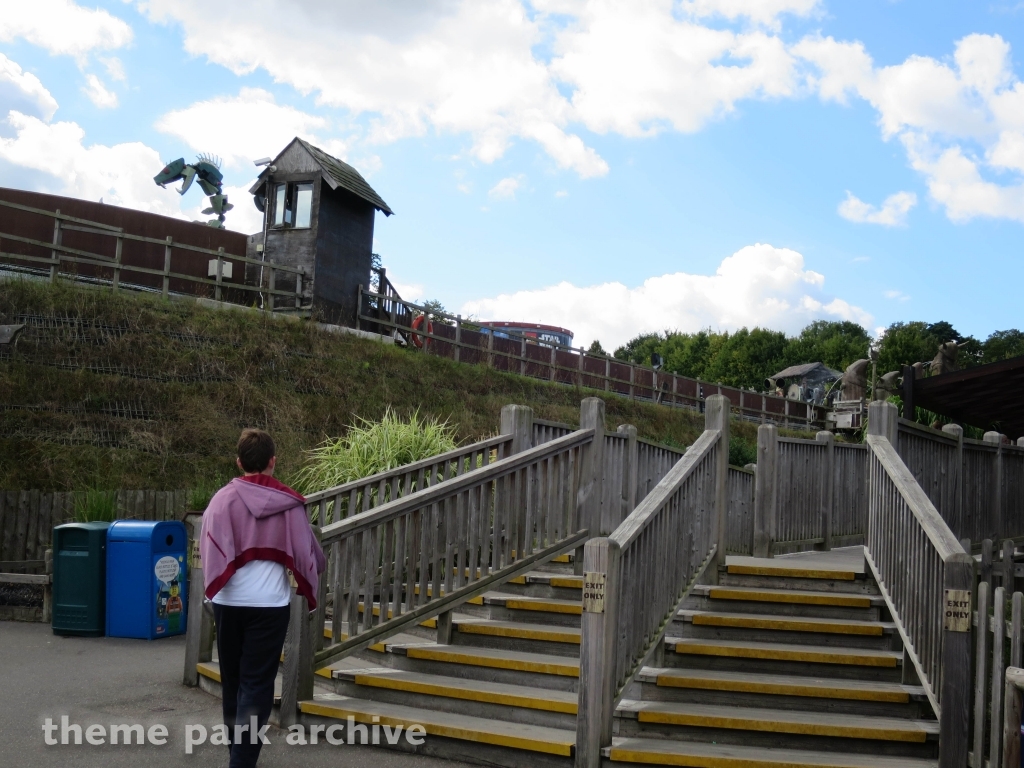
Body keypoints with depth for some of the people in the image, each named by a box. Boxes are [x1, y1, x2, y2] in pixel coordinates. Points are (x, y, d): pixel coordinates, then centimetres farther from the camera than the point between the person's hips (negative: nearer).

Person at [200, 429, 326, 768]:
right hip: (270, 604, -2)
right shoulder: (289, 503, -3)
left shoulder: (223, 498, -3)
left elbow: (208, 549, -6)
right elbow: (308, 553, 2)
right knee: (256, 683, 1)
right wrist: (312, 574, 21)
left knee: (232, 679, 18)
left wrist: (216, 583, 9)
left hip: (228, 601, 2)